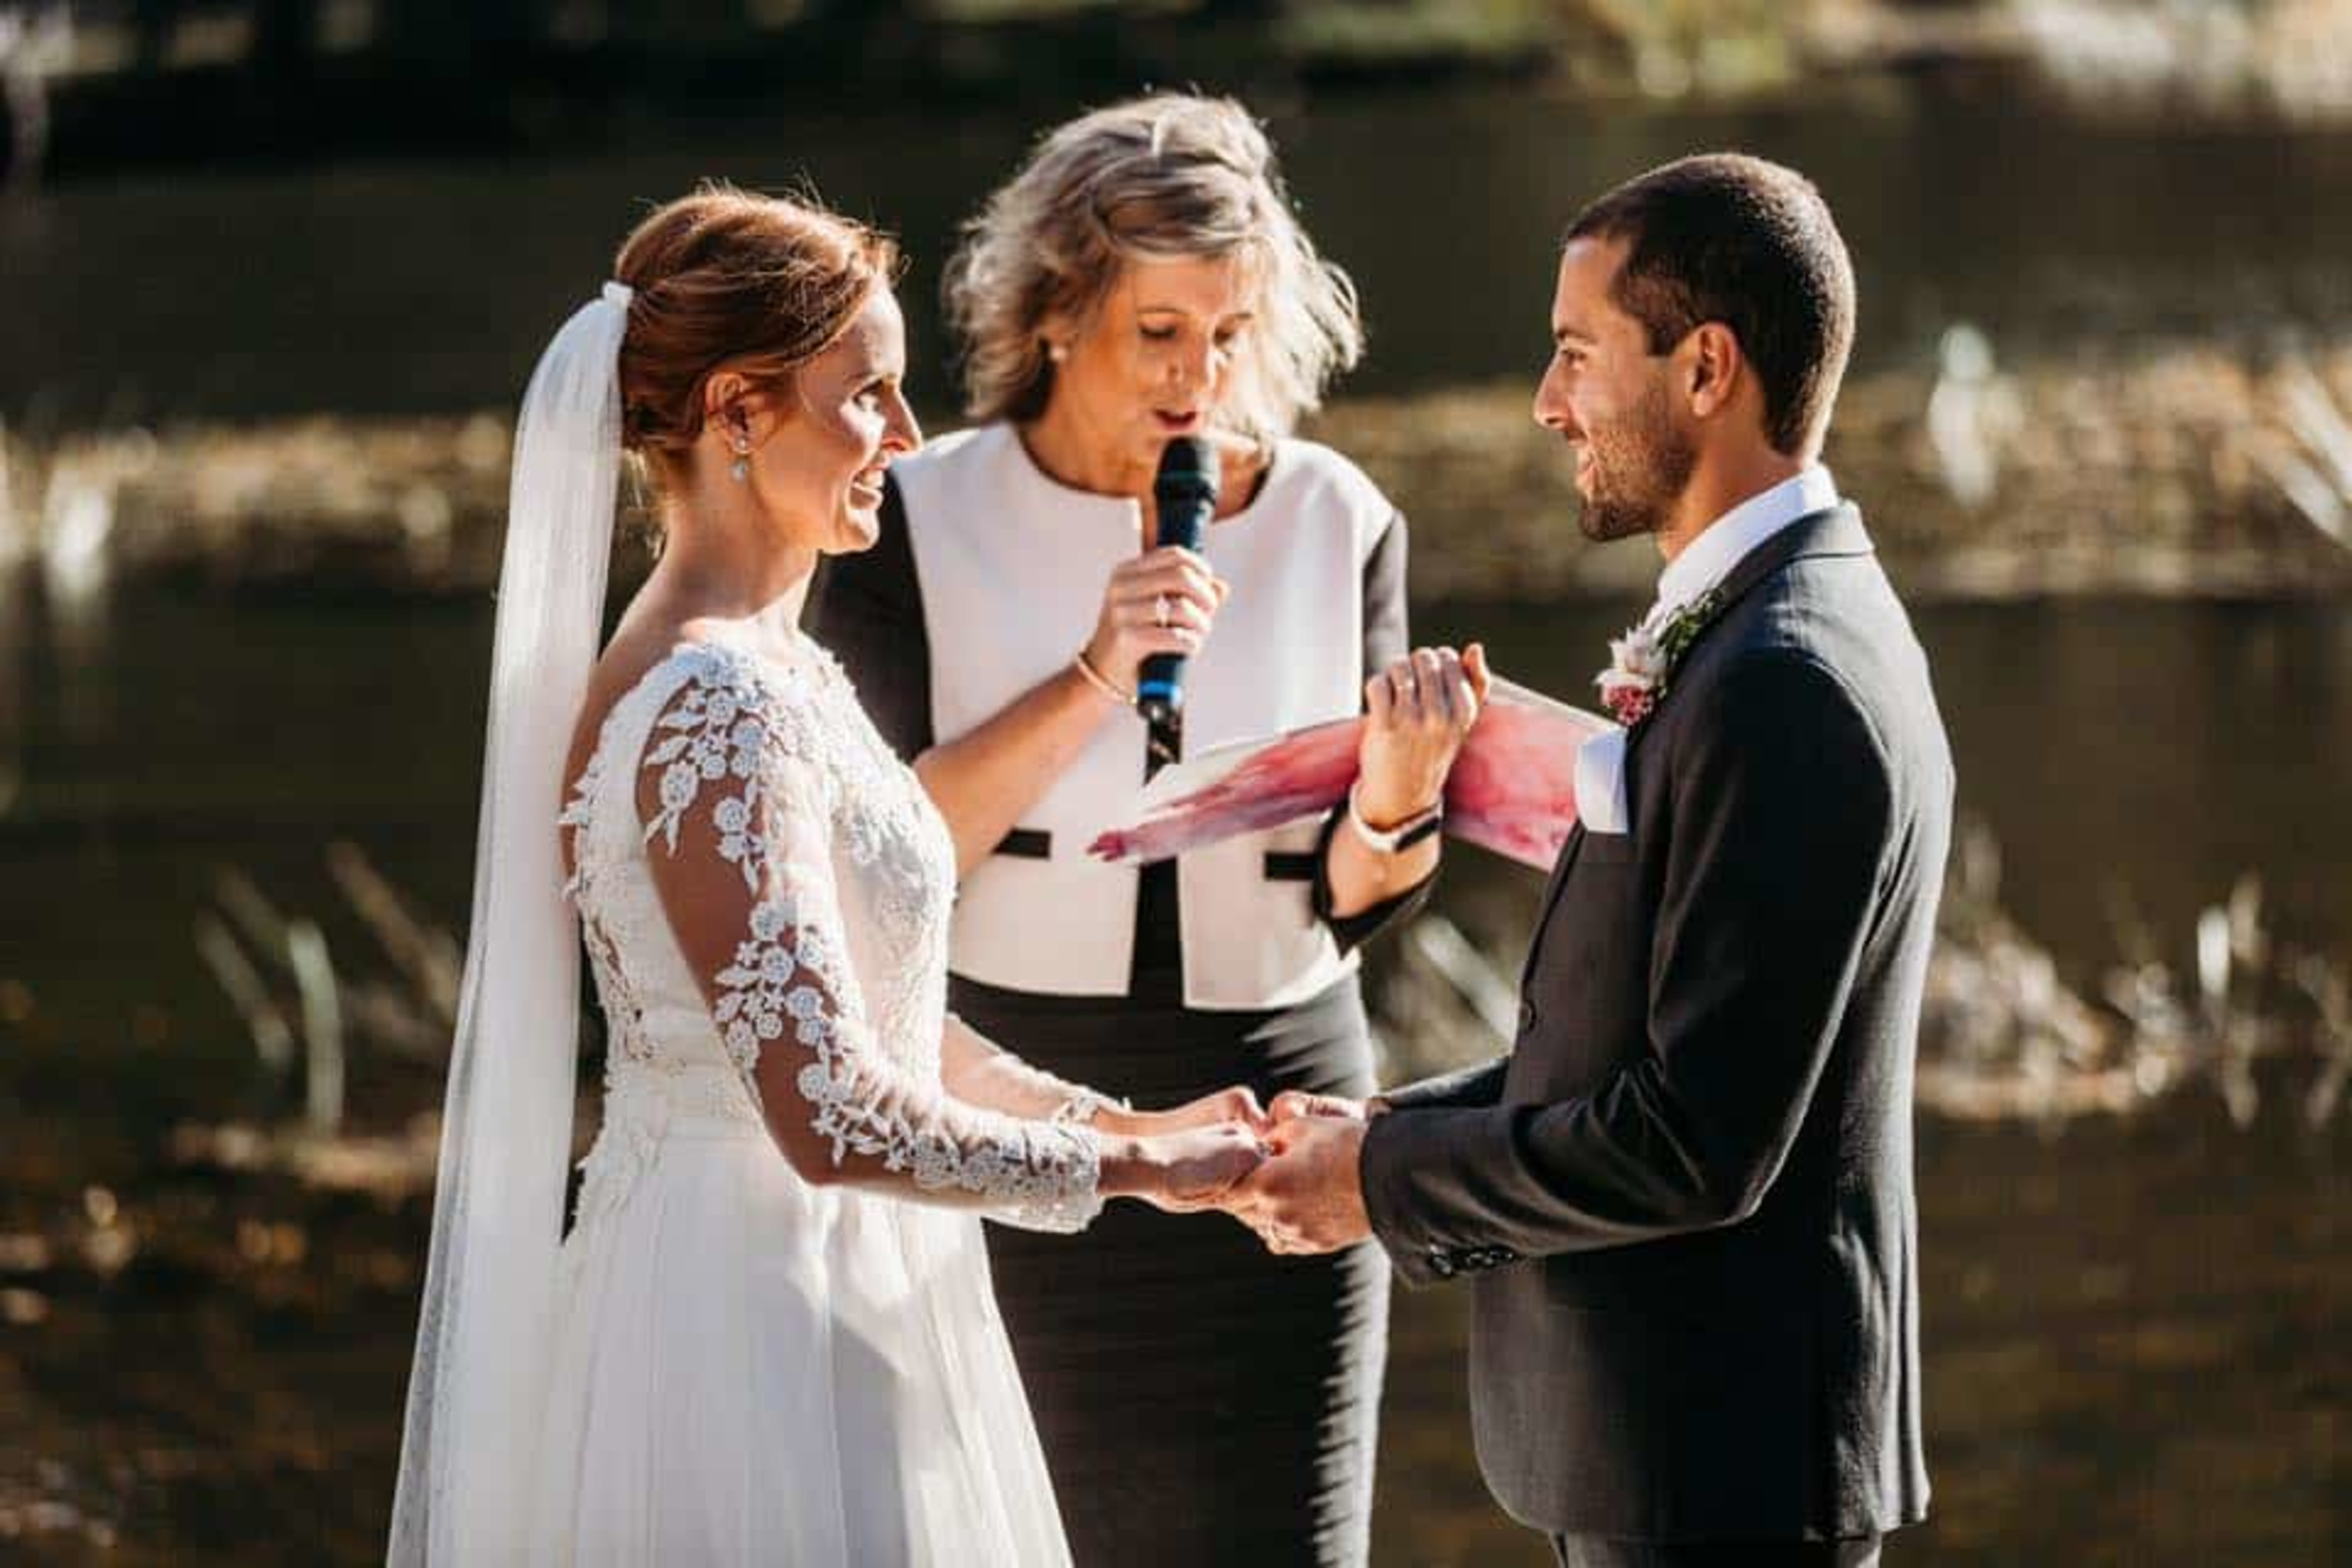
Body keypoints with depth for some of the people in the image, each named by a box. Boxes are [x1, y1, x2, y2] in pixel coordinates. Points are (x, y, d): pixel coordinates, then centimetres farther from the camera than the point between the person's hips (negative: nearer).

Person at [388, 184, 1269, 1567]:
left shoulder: (772, 673, 10)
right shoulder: (718, 716, -21)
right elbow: (834, 1120, -26)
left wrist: (1127, 1127, 7)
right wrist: (1129, 1167, -14)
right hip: (774, 1333, -10)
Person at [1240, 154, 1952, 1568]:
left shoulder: (1788, 686, -21)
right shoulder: (1778, 632, 11)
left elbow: (1700, 1143, -24)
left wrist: (1391, 1180, -12)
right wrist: (1396, 1130, 5)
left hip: (1725, 1454, -10)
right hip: (1691, 1432, 10)